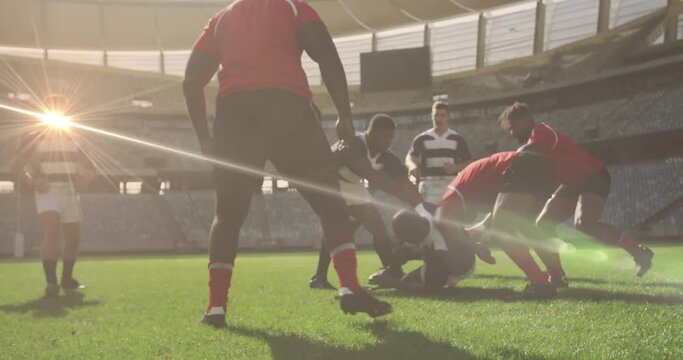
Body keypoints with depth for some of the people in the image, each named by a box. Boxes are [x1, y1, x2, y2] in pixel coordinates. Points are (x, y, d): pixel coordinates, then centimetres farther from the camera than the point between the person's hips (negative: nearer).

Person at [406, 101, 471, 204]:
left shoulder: (457, 139, 10)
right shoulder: (422, 139, 9)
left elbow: (467, 164, 10)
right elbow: (410, 157, -2)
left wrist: (455, 168, -11)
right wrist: (413, 166, -25)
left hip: (451, 185, 0)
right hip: (428, 185, 0)